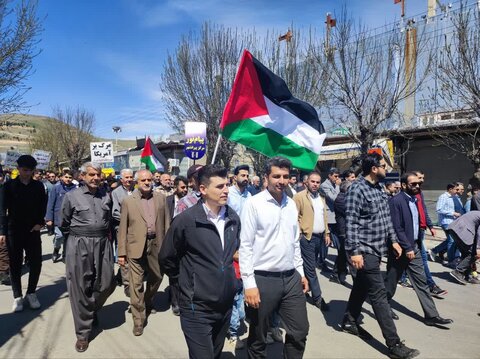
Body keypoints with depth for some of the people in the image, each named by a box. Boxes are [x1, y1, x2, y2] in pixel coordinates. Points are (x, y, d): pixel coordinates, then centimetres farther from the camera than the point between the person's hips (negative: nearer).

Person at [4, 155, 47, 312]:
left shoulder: (38, 186, 3)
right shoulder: (9, 185, -1)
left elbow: (43, 206, 8)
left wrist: (40, 223, -4)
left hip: (33, 230, 1)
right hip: (14, 231, -1)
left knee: (36, 263, 1)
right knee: (15, 264, 6)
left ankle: (31, 293, 19)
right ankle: (17, 296, 17)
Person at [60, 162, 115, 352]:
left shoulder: (106, 196, 6)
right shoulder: (72, 196, -4)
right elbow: (65, 224, 6)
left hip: (102, 244, 3)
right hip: (79, 246, -3)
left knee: (106, 284, 7)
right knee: (80, 288, 4)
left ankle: (92, 311, 39)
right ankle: (83, 332, 18)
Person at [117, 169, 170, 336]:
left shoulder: (161, 198, 5)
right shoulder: (128, 201, 0)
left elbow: (166, 222, 7)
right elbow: (123, 228, 1)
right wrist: (121, 253, -2)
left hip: (157, 244, 3)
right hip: (136, 246, -2)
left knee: (157, 277, 18)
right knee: (136, 284, 0)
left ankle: (148, 302, 46)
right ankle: (138, 320, 14)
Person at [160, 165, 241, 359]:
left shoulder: (233, 218, 1)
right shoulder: (185, 220, -16)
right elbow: (166, 259, -3)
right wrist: (186, 278, 6)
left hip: (226, 304, 6)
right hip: (197, 307, -5)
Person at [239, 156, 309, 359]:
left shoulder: (291, 204, 8)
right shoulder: (254, 203, -11)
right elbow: (246, 245, -13)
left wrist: (300, 272, 14)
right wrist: (249, 283, -16)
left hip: (291, 278, 6)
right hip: (263, 280, -5)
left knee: (300, 332, 13)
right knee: (258, 338, 12)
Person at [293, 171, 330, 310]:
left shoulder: (321, 197, 14)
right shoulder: (299, 196, -9)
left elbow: (324, 216, 18)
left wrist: (326, 233, 15)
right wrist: (298, 233, -18)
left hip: (319, 236, 7)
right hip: (307, 237, -7)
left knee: (310, 266, 18)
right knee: (310, 268, -1)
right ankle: (317, 297, 6)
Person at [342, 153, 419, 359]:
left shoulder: (379, 189, 11)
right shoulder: (357, 189, -16)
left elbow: (386, 217, 19)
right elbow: (351, 223, -20)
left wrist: (393, 240, 15)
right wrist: (354, 251, -22)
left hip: (377, 249, 9)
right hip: (365, 251, -9)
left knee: (361, 286, 19)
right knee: (379, 294, -4)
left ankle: (349, 321, 36)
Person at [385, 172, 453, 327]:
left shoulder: (415, 200, 8)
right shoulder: (395, 201, -18)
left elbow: (416, 224, 15)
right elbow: (396, 228, -20)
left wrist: (416, 246, 11)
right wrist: (407, 248, -19)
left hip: (414, 248, 7)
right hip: (401, 249, -7)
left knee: (421, 282, 10)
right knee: (391, 281, 9)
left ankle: (431, 315, 16)